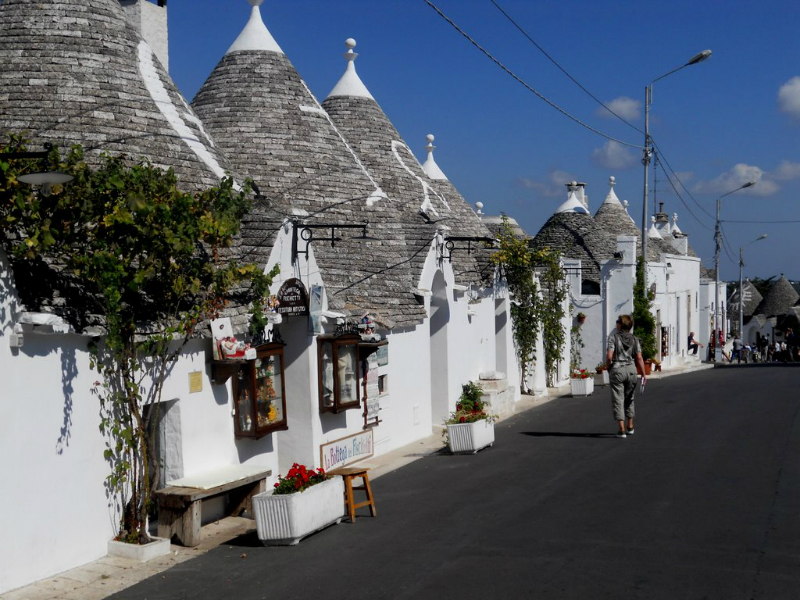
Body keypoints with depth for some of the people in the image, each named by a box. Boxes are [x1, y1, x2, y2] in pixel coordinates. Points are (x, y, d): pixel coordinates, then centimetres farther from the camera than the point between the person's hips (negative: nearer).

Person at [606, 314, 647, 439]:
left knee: (618, 400, 1)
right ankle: (630, 427, 26)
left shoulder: (613, 337, -7)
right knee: (629, 399, 19)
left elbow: (609, 356, -14)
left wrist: (609, 369, 2)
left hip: (617, 369, -4)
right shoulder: (634, 339, 5)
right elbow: (639, 358, -1)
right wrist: (643, 374, 2)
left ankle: (621, 430, -4)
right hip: (631, 369, 4)